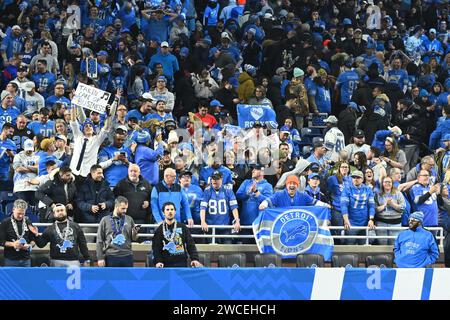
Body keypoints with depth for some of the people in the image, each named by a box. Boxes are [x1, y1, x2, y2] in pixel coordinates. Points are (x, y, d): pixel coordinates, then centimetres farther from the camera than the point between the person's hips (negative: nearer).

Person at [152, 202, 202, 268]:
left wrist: (194, 259, -7)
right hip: (167, 265, -1)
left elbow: (190, 244, 7)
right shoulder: (159, 230, 7)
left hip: (182, 263, 1)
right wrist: (158, 261, -14)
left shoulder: (182, 227, 10)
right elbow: (156, 248, 3)